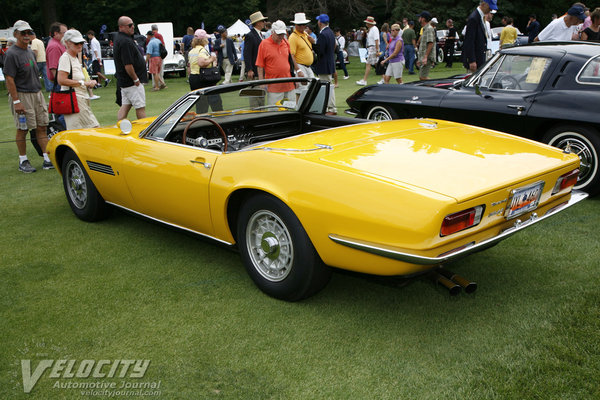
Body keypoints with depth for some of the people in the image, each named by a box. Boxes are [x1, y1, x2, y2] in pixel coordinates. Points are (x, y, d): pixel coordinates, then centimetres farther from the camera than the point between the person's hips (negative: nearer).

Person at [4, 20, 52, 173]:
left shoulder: (31, 52, 15)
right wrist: (16, 101, -19)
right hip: (21, 95, -7)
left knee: (42, 127, 6)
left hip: (37, 94, 7)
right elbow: (9, 79, -14)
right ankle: (23, 161, 10)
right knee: (22, 129, 0)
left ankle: (48, 159, 10)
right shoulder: (12, 54, -10)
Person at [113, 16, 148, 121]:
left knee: (125, 106, 13)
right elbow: (128, 65, -25)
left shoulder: (119, 38, 14)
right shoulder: (125, 41, -20)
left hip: (123, 81, 10)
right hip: (132, 82, -10)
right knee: (140, 107, -3)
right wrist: (136, 79, -16)